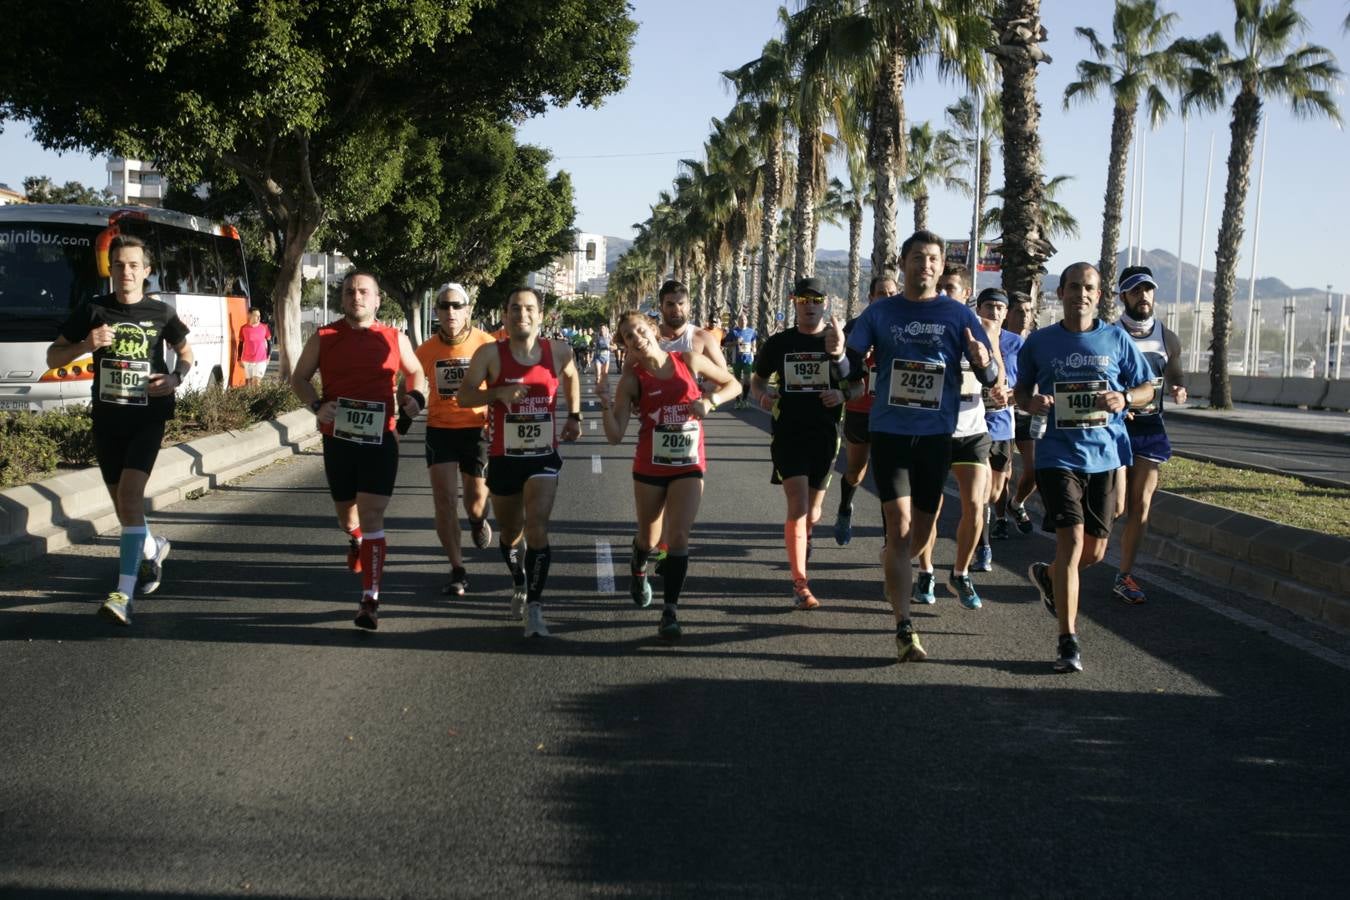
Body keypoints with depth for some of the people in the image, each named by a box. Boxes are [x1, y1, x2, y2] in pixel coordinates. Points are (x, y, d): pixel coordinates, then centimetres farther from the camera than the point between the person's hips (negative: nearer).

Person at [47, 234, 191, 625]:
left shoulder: (161, 313, -1)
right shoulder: (93, 311, 0)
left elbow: (186, 353, 15)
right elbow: (53, 358, 3)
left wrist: (175, 378, -7)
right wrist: (85, 345, -17)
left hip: (147, 417, -3)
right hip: (107, 418, 3)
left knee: (130, 494, -19)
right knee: (123, 501, 14)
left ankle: (124, 593, -22)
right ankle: (152, 549, 46)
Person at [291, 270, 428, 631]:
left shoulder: (395, 339, 2)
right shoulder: (324, 338, 1)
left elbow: (415, 372, 18)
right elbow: (299, 378, 7)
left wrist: (416, 395, -4)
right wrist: (317, 405, -12)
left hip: (380, 439, -2)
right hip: (338, 438, 2)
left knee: (371, 516, -10)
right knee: (346, 511, 19)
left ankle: (370, 598, -8)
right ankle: (356, 540, 57)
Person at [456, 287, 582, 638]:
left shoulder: (558, 351, -3)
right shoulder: (490, 354, -9)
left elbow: (571, 377, 19)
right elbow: (464, 396, -11)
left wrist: (574, 415, 15)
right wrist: (499, 392, -26)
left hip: (544, 457, -1)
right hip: (504, 458, 1)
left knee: (536, 528, -18)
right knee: (510, 532, 17)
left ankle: (534, 607, -14)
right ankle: (519, 585, 44)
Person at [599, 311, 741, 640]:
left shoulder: (689, 362, -3)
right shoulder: (632, 380, -6)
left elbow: (733, 385, 8)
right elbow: (615, 435, -11)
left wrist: (710, 401, -11)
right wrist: (605, 404, -28)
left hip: (689, 467, 0)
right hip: (650, 468, 0)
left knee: (679, 535, -14)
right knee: (649, 537, 15)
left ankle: (670, 611, -9)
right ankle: (638, 572, 50)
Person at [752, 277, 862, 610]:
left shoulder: (840, 340, 4)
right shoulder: (779, 343, 6)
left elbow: (859, 385, 4)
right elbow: (757, 379, 18)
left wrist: (843, 395, -19)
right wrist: (763, 395, -5)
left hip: (825, 434, 1)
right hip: (788, 433, -1)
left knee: (812, 510, 11)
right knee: (797, 506, -13)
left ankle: (805, 535, 47)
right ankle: (800, 585, -13)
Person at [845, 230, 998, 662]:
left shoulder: (959, 315, 2)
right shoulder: (880, 313, 3)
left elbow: (990, 377, 1)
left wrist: (983, 363, -22)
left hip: (936, 435, 2)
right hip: (889, 431, -2)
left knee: (920, 533, 11)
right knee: (900, 525, -13)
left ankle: (891, 569, 44)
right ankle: (904, 628, -12)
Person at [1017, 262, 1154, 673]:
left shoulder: (1116, 339, 5)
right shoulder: (1039, 342, 3)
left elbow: (1146, 388, 10)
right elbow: (1021, 388, 13)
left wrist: (1123, 399, -12)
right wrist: (1031, 403, -10)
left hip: (1105, 456, 3)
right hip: (1059, 454, -2)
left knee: (1094, 552, 9)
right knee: (1071, 542, -14)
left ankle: (1047, 576, 43)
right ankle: (1068, 642, -9)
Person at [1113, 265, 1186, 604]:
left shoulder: (1168, 339, 7)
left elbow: (1174, 379, 19)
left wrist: (1178, 392, -5)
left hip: (1150, 427, 4)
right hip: (1115, 424, -4)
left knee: (1141, 505, 3)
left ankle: (1125, 577, 11)